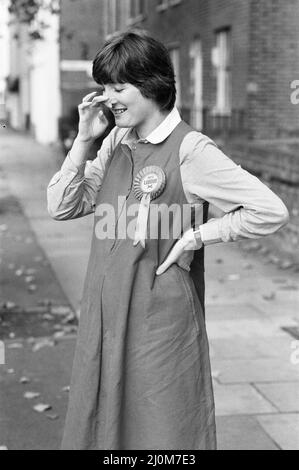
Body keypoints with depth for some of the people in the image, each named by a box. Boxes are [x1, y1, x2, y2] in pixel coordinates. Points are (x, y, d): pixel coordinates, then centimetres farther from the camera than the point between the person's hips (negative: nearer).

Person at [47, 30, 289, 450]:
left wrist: (194, 236, -14)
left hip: (161, 318, -6)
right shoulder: (116, 143, 7)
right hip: (106, 314, 7)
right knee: (99, 424, 17)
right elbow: (62, 207, 5)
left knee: (162, 431, 6)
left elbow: (271, 211, -17)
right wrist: (84, 139, -3)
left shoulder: (191, 150, -13)